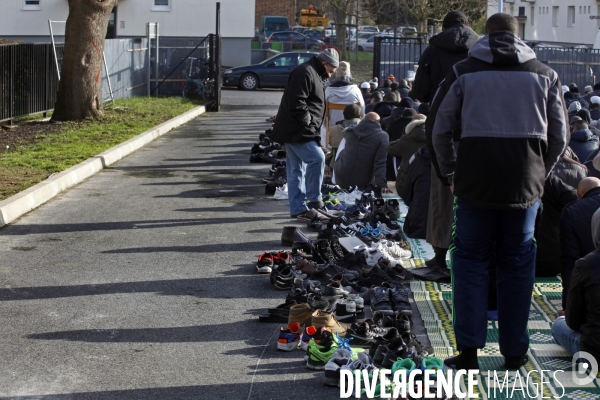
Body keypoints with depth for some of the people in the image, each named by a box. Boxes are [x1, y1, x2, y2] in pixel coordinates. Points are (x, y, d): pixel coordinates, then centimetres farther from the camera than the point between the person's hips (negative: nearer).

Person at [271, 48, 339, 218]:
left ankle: (298, 208, 12)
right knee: (317, 158, -17)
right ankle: (313, 199, -8)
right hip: (297, 131, -11)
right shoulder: (305, 73, -14)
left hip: (296, 130, 11)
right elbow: (296, 103, -24)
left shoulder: (314, 74, 22)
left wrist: (310, 124, 18)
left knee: (296, 170, 10)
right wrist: (308, 120, -16)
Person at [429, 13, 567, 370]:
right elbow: (559, 136, 9)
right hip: (525, 186, 1)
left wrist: (450, 174, 16)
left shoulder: (464, 72, 4)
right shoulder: (544, 74, 8)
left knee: (471, 261, 7)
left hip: (475, 183, -1)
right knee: (517, 263, 11)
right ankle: (515, 351, 14)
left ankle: (469, 351, 2)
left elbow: (439, 128, 5)